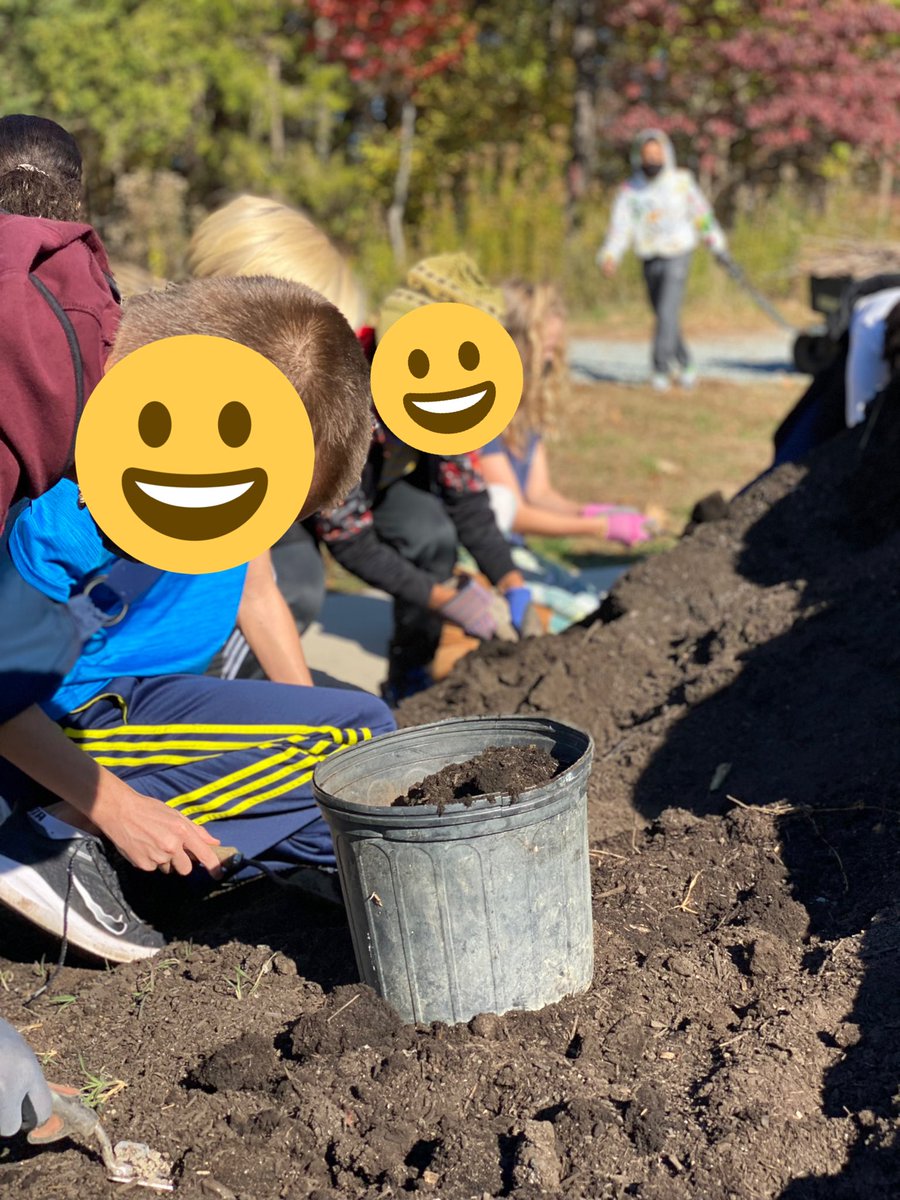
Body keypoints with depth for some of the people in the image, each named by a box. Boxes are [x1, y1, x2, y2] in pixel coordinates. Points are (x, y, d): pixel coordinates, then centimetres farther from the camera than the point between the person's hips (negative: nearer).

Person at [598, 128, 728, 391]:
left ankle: (661, 369, -12)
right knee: (663, 315, 12)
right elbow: (620, 227, -5)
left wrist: (718, 245, 13)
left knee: (667, 312, -15)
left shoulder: (681, 181, -2)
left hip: (677, 255, -3)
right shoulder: (630, 190, 1)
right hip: (650, 260, 3)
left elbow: (701, 214, 9)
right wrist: (609, 256, -21)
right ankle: (683, 364, 28)